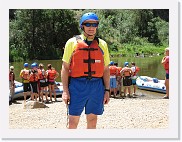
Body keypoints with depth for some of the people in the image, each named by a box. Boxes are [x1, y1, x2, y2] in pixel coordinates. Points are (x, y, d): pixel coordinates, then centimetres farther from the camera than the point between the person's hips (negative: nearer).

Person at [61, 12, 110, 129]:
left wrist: (107, 90, 7)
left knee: (92, 120, 9)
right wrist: (65, 91, -5)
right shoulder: (72, 43, 2)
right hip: (77, 85, -3)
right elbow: (65, 68, 2)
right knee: (73, 121, 0)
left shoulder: (102, 44, 11)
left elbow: (106, 70, 13)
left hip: (97, 86, 3)